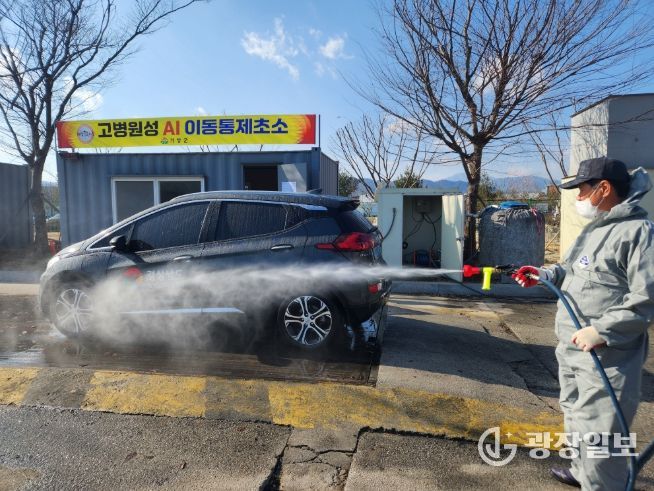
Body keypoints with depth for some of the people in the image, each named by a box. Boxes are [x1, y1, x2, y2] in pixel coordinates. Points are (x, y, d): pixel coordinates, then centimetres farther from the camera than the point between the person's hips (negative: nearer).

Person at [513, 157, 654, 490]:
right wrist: (544, 274, 6)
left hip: (606, 357, -10)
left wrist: (601, 331, -26)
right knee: (575, 415, 26)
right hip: (572, 349, 10)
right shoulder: (594, 228, 13)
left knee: (598, 431, -2)